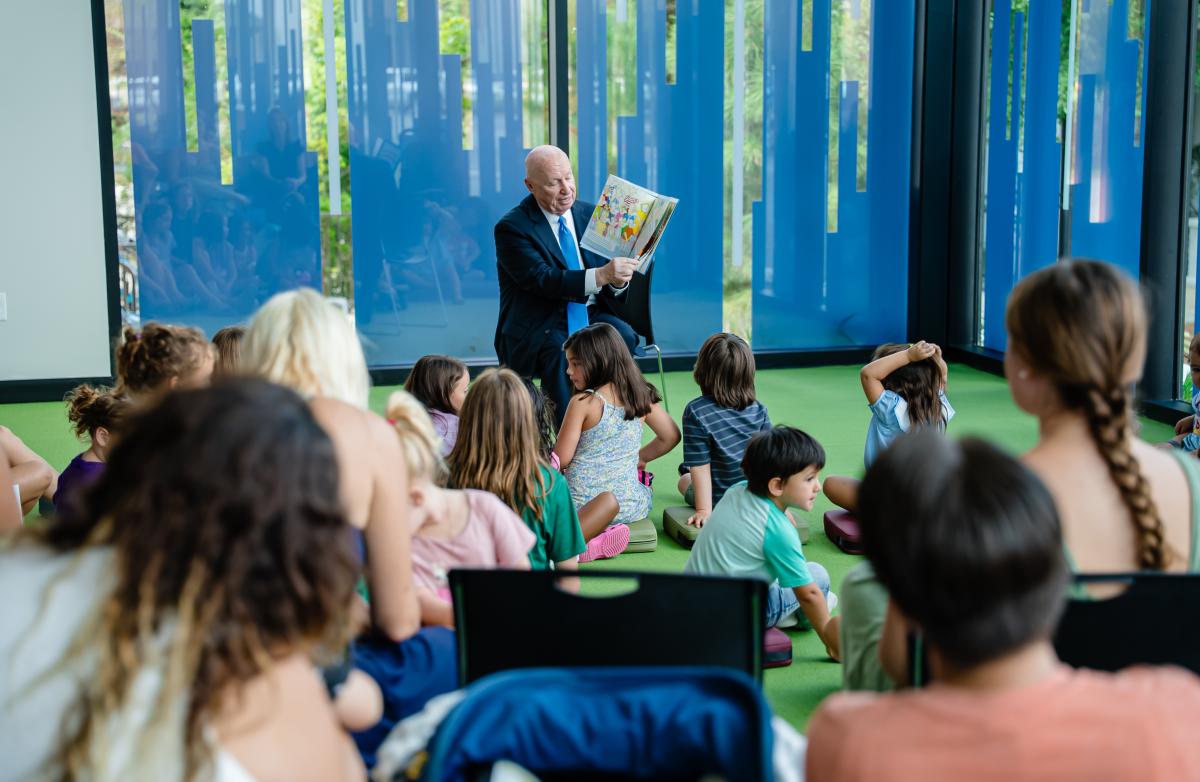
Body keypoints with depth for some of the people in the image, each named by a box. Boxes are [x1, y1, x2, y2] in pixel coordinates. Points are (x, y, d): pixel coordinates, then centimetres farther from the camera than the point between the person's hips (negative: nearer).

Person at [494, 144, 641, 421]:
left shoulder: (589, 214, 10)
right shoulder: (512, 227, -8)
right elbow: (542, 279, -22)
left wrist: (618, 280, -16)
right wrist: (601, 275, -35)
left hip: (591, 314, 5)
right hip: (540, 326, -5)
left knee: (624, 337, -26)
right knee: (560, 352, -36)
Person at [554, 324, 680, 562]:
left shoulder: (583, 402, -11)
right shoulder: (641, 396, 4)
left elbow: (560, 460, -7)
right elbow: (670, 437, 16)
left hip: (581, 502, -5)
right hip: (631, 504, 5)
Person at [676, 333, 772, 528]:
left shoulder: (695, 412, -18)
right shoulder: (759, 411, -7)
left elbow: (701, 466, -17)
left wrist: (704, 510, -15)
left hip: (719, 502, -3)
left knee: (685, 480, 30)